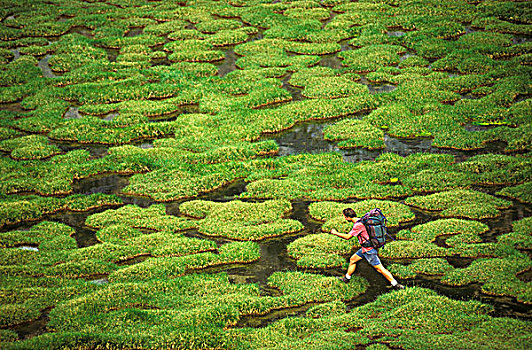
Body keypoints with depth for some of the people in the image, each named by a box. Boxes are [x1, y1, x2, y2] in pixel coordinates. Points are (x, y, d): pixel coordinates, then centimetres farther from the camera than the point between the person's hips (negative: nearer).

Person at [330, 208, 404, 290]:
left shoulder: (358, 225, -24)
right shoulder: (361, 220, 6)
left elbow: (348, 237, -20)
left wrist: (335, 233, -7)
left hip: (369, 250, -10)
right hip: (365, 249, 10)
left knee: (379, 268, -6)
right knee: (352, 260, 21)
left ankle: (395, 284, -2)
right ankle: (346, 278, 36)